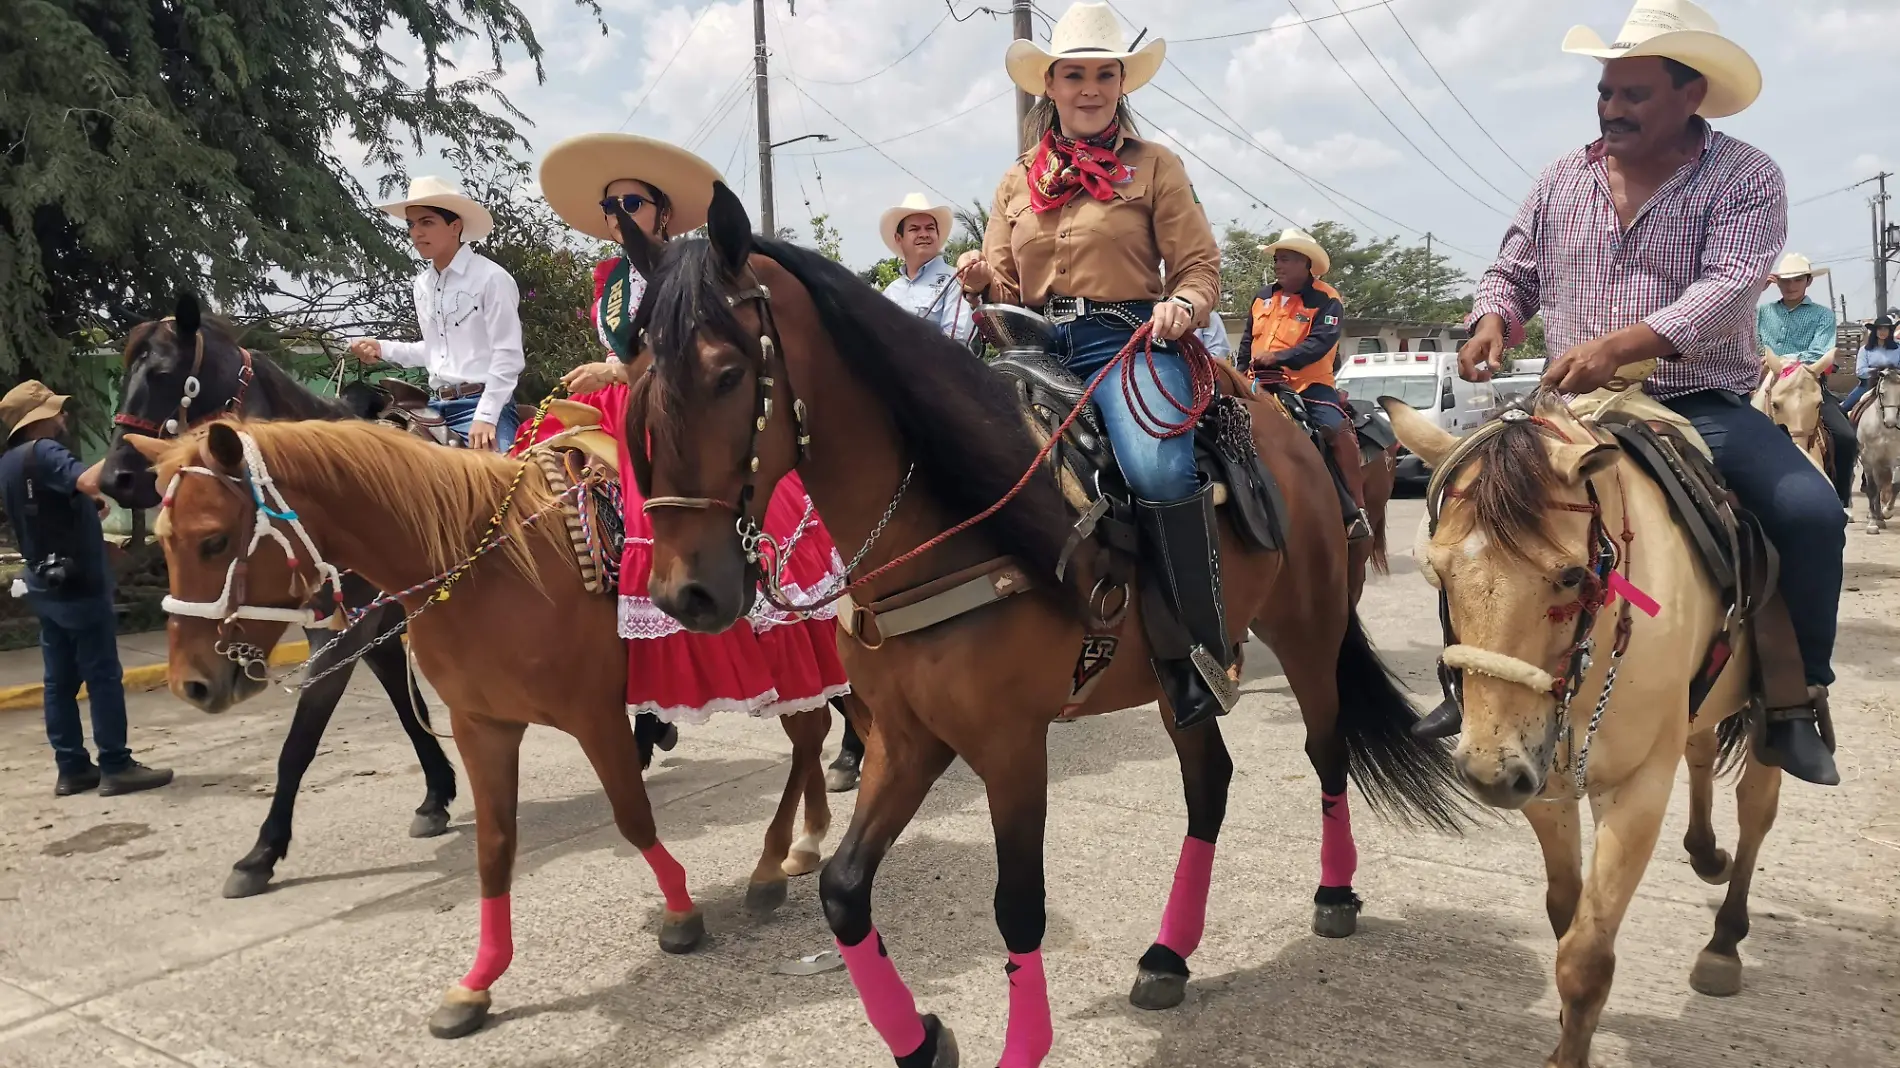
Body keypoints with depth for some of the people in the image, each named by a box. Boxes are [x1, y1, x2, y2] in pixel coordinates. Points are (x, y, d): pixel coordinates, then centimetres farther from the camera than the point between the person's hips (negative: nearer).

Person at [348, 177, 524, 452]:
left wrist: (485, 417, -19)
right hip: (438, 407, 8)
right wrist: (382, 349, 13)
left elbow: (507, 356, -13)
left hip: (483, 405, -7)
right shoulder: (422, 284, 14)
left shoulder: (491, 277, -8)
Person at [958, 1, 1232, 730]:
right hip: (1039, 347, 4)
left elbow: (1199, 267, 5)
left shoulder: (1154, 166, 10)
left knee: (1159, 471, -32)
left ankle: (1203, 652, -17)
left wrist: (1183, 305, -18)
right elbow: (1004, 291, 18)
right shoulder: (1017, 182, 18)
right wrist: (981, 282, -5)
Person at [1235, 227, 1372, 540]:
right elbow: (1247, 341, 21)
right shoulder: (1263, 296, 10)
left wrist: (1276, 357, -29)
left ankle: (1357, 509, -18)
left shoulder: (1326, 300, -8)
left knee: (1338, 429, -24)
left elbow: (1319, 344, -22)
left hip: (1309, 383, -5)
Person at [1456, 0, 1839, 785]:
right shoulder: (1565, 178, 8)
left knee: (1810, 511, -25)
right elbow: (1513, 273, 15)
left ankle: (1796, 706, -3)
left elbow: (1729, 285, -20)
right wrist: (1492, 323, -10)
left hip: (1704, 408, -3)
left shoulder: (1745, 177, -5)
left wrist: (1619, 347, -37)